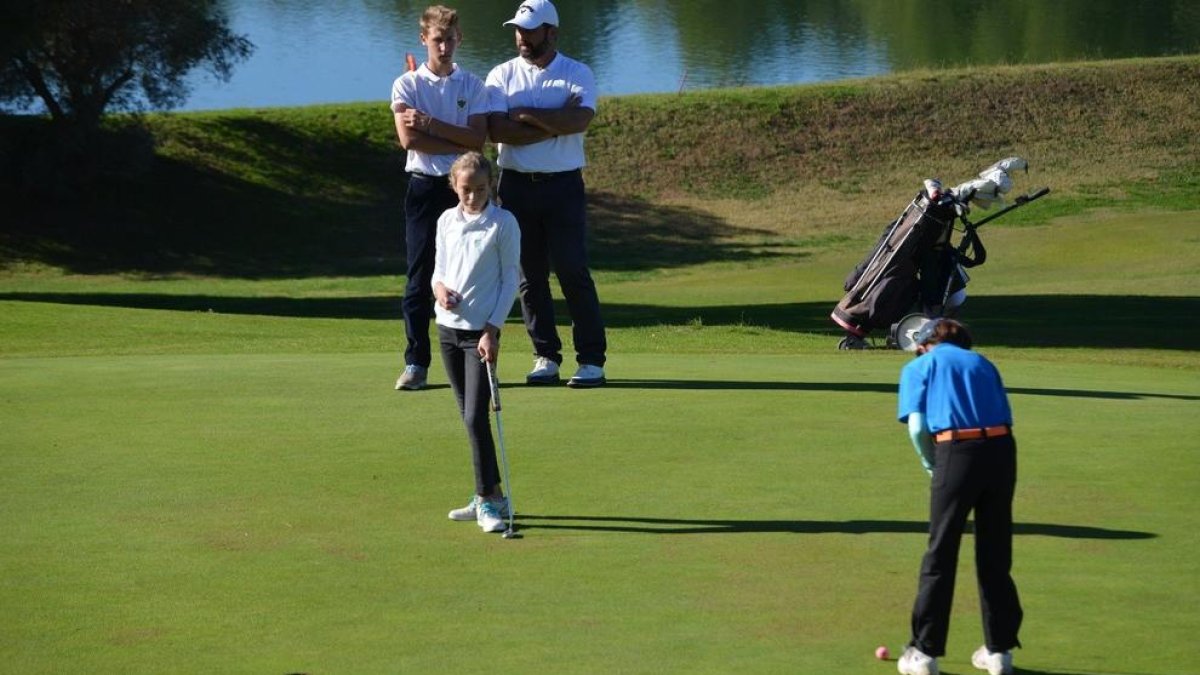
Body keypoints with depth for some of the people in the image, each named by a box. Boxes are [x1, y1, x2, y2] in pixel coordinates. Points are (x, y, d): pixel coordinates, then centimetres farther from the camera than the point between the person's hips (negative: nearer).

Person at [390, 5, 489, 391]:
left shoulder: (472, 86, 7)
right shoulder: (407, 85, 4)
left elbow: (479, 139, -6)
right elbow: (408, 139, -10)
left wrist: (431, 124, -14)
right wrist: (459, 144, -10)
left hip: (464, 186, 1)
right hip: (424, 186, -1)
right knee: (420, 277, -3)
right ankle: (416, 363, -1)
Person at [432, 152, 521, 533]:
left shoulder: (503, 223, -6)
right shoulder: (447, 222, 8)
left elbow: (511, 280, -6)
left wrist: (492, 330, -13)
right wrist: (439, 287, -9)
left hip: (482, 331, -6)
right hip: (448, 326, 6)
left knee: (476, 416, -13)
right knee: (469, 418, 9)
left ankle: (489, 499, -10)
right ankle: (489, 497, 16)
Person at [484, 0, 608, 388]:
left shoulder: (577, 75, 2)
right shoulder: (502, 76, 6)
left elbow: (579, 120, -17)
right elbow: (496, 130, -10)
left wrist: (524, 114, -11)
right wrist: (555, 124, -13)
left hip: (563, 184, -2)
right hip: (517, 183, 2)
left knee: (572, 270, -6)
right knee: (529, 274, 4)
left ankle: (592, 359, -3)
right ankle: (545, 356, 12)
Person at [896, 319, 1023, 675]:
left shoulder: (919, 367, 15)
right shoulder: (982, 364, 25)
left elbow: (917, 426, 0)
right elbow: (1005, 418, 16)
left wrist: (931, 465, 15)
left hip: (956, 450, -3)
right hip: (1002, 450, 3)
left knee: (940, 556, 5)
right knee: (996, 555, 14)